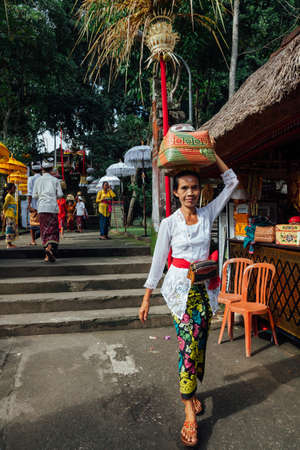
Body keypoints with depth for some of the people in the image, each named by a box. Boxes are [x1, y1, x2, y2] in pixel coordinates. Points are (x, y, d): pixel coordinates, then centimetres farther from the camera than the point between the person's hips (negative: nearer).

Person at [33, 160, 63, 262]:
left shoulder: (38, 180, 8)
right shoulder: (55, 180, 5)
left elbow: (34, 196, 7)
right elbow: (60, 194, 0)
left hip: (42, 208, 1)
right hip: (53, 207, -1)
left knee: (44, 230, 4)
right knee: (53, 230, 1)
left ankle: (48, 255, -1)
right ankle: (50, 247, -24)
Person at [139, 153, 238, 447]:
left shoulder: (207, 215, 2)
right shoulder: (169, 223, -5)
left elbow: (231, 182, 4)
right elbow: (158, 261, -2)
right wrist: (146, 299, -1)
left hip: (204, 288, 4)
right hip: (181, 288, -3)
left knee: (199, 345, 13)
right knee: (189, 345, -9)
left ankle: (191, 392, 34)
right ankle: (189, 411, 3)